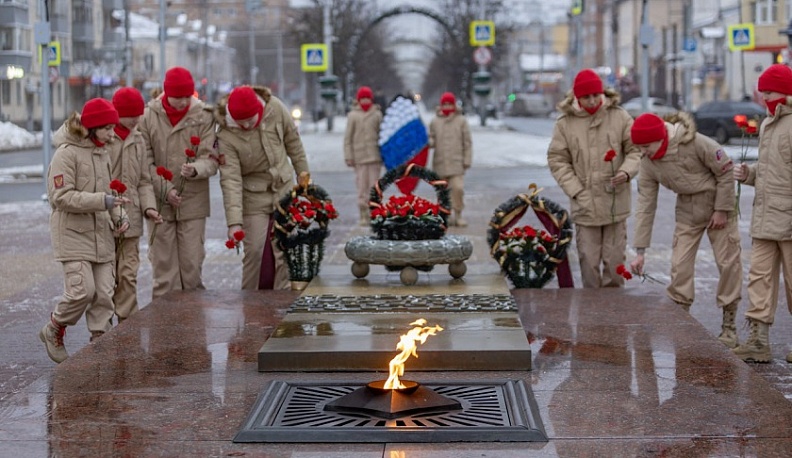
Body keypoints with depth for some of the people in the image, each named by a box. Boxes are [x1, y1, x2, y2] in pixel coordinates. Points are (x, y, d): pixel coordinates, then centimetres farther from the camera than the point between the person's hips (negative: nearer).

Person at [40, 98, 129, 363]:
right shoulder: (66, 153, -12)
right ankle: (53, 331, 11)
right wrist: (103, 201, -24)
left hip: (101, 235, 7)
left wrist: (117, 217, 4)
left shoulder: (103, 152, 12)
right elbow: (62, 197, -18)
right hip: (73, 234, -7)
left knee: (104, 293, 3)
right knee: (82, 290, -13)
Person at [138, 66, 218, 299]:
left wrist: (195, 169, -27)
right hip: (160, 203, 0)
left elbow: (210, 159, -5)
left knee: (192, 264, 3)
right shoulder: (148, 117, -1)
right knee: (163, 264, 4)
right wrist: (165, 189, -11)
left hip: (193, 203, 0)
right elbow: (145, 161, 0)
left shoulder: (203, 117, 0)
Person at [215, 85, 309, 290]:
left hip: (284, 189, 2)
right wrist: (234, 222, -31)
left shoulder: (275, 108, -15)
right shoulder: (226, 135, -22)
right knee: (255, 251, -3)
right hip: (253, 196, -2)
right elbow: (231, 180, -26)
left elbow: (294, 143, 1)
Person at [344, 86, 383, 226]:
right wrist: (348, 156, -1)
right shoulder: (353, 115, 5)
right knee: (362, 187, -2)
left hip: (375, 156, 1)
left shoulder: (377, 114, 8)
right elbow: (348, 138, 5)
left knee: (374, 187, 1)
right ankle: (364, 216, 3)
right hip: (359, 157, -1)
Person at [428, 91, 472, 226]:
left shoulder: (461, 121, 4)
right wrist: (429, 142, -15)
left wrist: (467, 160, -2)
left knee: (458, 188, -16)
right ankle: (447, 216, 16)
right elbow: (432, 139, 10)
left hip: (456, 162, -2)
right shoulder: (435, 121, 9)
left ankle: (457, 214, -3)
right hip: (440, 162, 2)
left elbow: (467, 143, 4)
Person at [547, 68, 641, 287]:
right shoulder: (565, 123, -1)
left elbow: (635, 149, 6)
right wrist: (576, 191, -6)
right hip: (584, 205, 0)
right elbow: (557, 160, 2)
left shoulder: (620, 117, 0)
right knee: (588, 259, 3)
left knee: (614, 259, 6)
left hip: (616, 203, 0)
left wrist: (627, 171, -14)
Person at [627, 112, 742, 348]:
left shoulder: (695, 143, -27)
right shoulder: (648, 163, -11)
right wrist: (640, 251, -9)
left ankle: (729, 325, 8)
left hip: (718, 204, -4)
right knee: (679, 265, -2)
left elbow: (725, 170, -17)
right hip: (687, 210, 4)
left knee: (728, 262, -2)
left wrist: (722, 210, -16)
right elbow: (645, 205, -8)